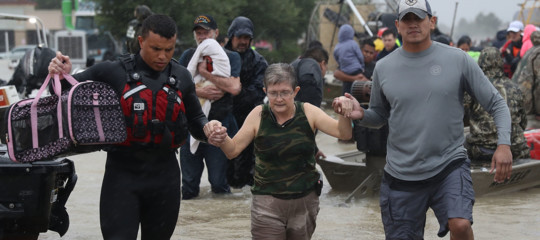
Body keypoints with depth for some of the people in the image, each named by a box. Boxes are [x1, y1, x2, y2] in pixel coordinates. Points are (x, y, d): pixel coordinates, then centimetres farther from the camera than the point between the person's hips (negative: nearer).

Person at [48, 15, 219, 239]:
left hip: (165, 173, 4)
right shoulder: (113, 72, -7)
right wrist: (61, 76, -19)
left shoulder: (181, 77, 4)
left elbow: (195, 119, 15)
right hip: (123, 173, -3)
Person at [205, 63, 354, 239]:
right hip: (267, 202, -1)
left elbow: (343, 133, -11)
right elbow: (233, 150, -5)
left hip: (305, 201, 2)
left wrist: (344, 114, -33)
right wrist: (222, 140, -27)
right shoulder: (259, 115, -5)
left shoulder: (308, 112, -4)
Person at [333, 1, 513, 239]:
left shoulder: (457, 59, -4)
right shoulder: (384, 67, 3)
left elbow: (496, 104, 0)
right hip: (401, 173, 3)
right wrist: (361, 114, -8)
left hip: (449, 164, -2)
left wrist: (504, 143, -14)